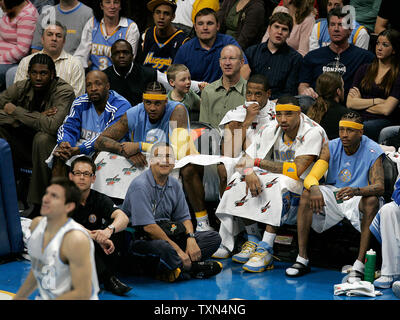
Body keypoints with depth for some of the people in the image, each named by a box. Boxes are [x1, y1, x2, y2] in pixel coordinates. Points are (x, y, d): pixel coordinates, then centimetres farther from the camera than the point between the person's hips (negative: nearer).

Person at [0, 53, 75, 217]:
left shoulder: (64, 92, -18)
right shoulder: (22, 87, -2)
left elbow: (53, 126, -33)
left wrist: (16, 111, -23)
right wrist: (37, 117, -23)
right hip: (26, 144, 5)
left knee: (42, 138, -37)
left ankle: (40, 204, -27)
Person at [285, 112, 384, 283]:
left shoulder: (372, 152, -13)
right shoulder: (331, 148, -5)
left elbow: (379, 187, -26)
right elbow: (310, 177, -14)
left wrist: (356, 191, -48)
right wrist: (314, 188, -40)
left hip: (357, 200, -3)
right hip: (332, 194, 3)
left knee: (372, 200, -36)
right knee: (307, 193, -24)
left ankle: (359, 265, -38)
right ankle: (302, 260, -23)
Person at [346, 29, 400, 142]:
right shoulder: (364, 69, 19)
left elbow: (386, 109, -6)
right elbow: (350, 103, 8)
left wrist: (361, 103, 5)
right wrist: (376, 101, -1)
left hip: (383, 122, -3)